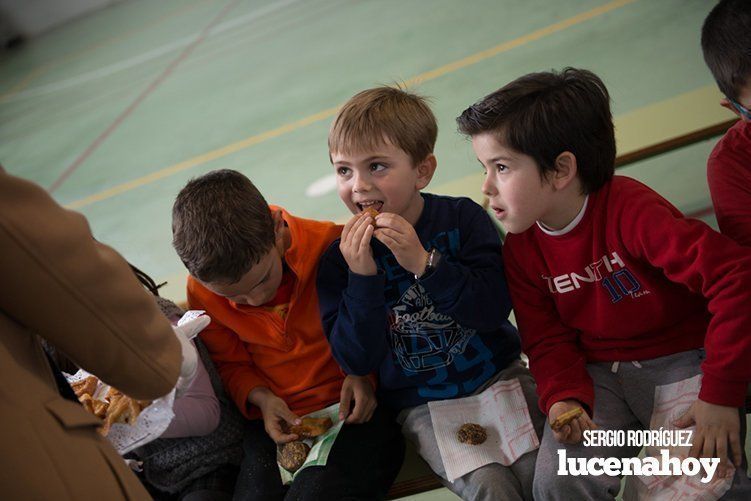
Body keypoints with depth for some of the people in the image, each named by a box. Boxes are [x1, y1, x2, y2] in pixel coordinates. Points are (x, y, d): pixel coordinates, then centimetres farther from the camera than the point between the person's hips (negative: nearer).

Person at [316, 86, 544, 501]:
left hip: (497, 375, 1)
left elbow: (496, 308, -15)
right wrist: (362, 277, -25)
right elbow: (357, 361, -12)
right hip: (422, 404, -1)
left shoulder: (462, 218, -6)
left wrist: (423, 262, -26)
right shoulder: (338, 259, -7)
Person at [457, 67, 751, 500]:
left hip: (682, 361, -4)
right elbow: (548, 341, 3)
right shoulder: (521, 250, -3)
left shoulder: (628, 209, -23)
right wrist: (564, 396, -20)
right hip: (601, 375, 4)